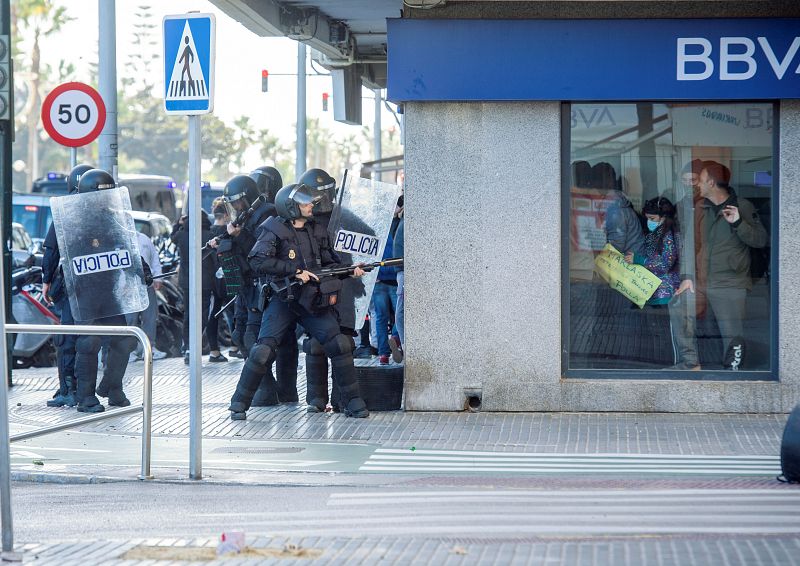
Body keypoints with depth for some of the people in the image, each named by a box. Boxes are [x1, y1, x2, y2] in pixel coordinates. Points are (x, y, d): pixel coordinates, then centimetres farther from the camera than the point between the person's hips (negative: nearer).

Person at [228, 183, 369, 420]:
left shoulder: (317, 231, 11)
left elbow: (328, 264, 18)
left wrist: (350, 271, -1)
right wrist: (295, 271, -21)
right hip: (283, 301, -4)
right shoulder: (275, 230, -7)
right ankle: (239, 404, 0)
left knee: (339, 344, -9)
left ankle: (352, 401, 2)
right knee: (263, 350, -14)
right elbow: (258, 261, -19)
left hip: (313, 301, 4)